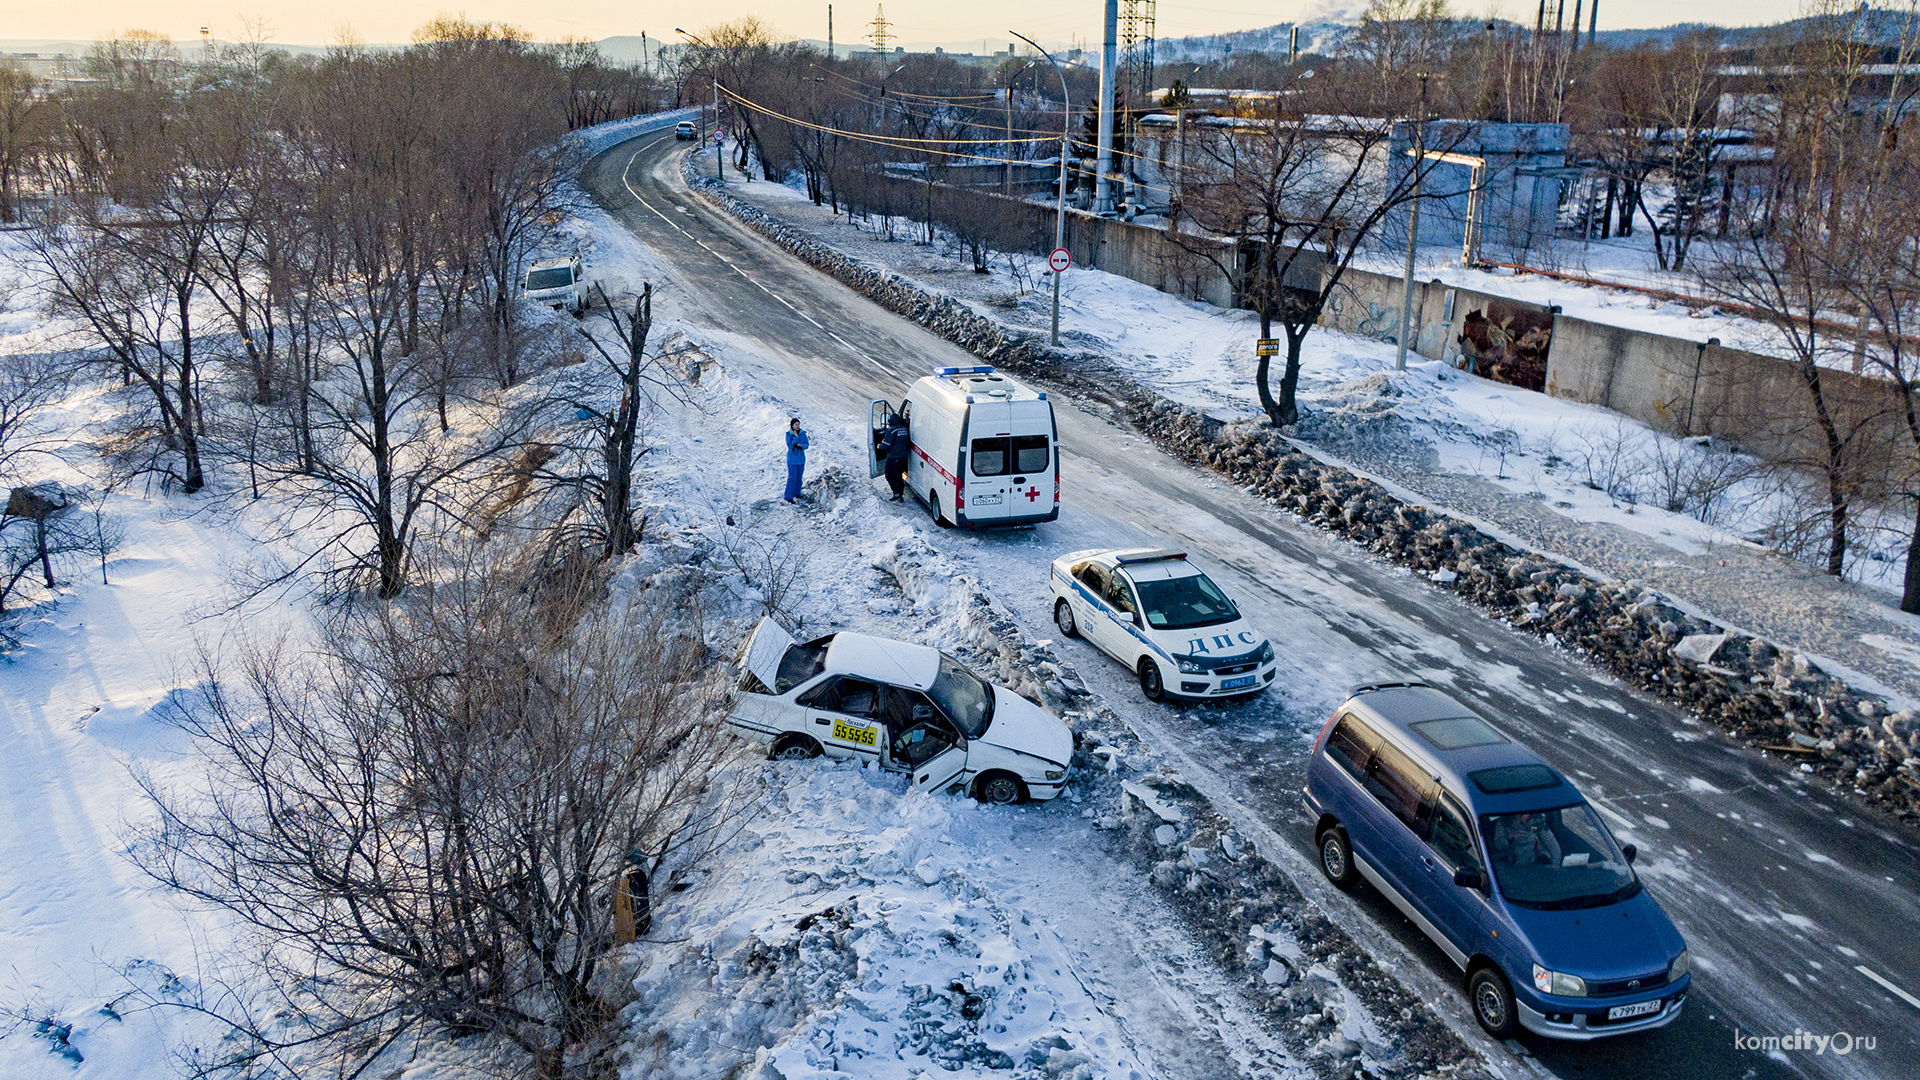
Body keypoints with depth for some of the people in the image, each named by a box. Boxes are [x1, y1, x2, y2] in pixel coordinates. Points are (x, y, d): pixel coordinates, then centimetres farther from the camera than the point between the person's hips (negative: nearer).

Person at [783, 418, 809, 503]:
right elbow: (790, 445, -18)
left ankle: (796, 493, 29)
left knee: (799, 477, 13)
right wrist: (796, 437, -23)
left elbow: (806, 445, -2)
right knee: (792, 478, -8)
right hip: (792, 459, -4)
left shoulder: (803, 433, 0)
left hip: (801, 458, 4)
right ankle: (788, 496, -4)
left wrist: (800, 445, -21)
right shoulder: (788, 434, -8)